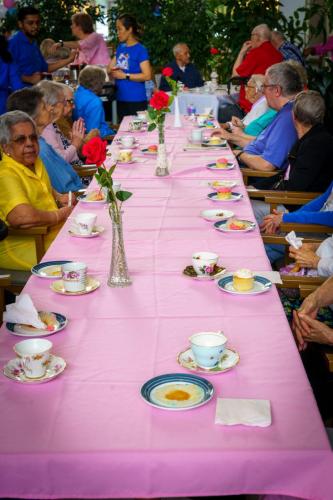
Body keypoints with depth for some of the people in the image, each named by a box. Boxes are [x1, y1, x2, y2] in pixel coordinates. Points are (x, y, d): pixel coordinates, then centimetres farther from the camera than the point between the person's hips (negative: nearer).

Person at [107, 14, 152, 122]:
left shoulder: (140, 50, -8)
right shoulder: (120, 47, 13)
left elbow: (147, 76, -16)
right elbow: (110, 68, 18)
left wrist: (125, 75, -15)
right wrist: (112, 71, -6)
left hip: (136, 100, -7)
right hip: (121, 99, 7)